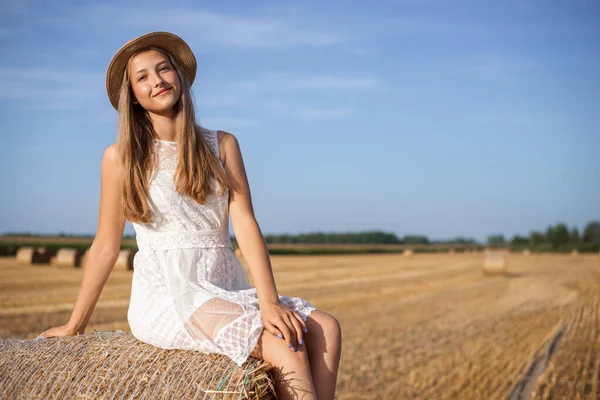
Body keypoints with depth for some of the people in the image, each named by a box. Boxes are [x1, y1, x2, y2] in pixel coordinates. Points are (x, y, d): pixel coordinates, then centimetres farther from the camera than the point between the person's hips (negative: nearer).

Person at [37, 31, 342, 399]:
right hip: (167, 295, -4)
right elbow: (106, 247, 8)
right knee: (286, 345, -27)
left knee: (326, 329, -21)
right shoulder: (121, 157, 3)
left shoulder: (222, 145, 10)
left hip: (227, 289, 4)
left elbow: (244, 222, -1)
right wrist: (74, 326, 11)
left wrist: (269, 300, -14)